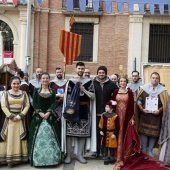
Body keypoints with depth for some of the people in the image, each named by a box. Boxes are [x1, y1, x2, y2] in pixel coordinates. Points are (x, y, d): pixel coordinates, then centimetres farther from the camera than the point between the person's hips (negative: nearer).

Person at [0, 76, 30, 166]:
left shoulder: (24, 93, 7)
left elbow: (27, 106, 2)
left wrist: (20, 115, -11)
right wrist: (11, 116, -12)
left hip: (20, 119, 1)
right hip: (9, 119, -1)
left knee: (19, 138, 3)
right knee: (9, 138, -1)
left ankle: (19, 157, 9)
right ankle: (8, 158, 4)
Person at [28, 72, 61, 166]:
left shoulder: (52, 91, 9)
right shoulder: (36, 90, 8)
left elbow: (54, 103, -1)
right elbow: (34, 103, -1)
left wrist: (48, 112, -16)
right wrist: (40, 113, -14)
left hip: (50, 116, 0)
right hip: (38, 116, 0)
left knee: (50, 137, -1)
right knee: (38, 137, -1)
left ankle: (51, 158, 6)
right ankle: (38, 159, 7)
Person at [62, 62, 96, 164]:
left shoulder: (89, 82, 6)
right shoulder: (70, 81, 4)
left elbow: (93, 96, 0)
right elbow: (67, 97, 1)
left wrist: (83, 90, -12)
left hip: (84, 110, 1)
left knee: (83, 133, 5)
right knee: (70, 132, -1)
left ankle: (79, 154, 16)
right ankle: (68, 155, 9)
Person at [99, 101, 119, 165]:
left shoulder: (115, 116, -13)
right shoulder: (103, 115, -2)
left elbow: (117, 127, -9)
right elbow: (101, 124, 7)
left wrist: (115, 134, -11)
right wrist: (101, 130, -1)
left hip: (112, 133, -3)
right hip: (105, 133, 3)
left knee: (112, 146, 7)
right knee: (105, 146, 9)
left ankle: (112, 158, 24)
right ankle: (106, 158, 20)